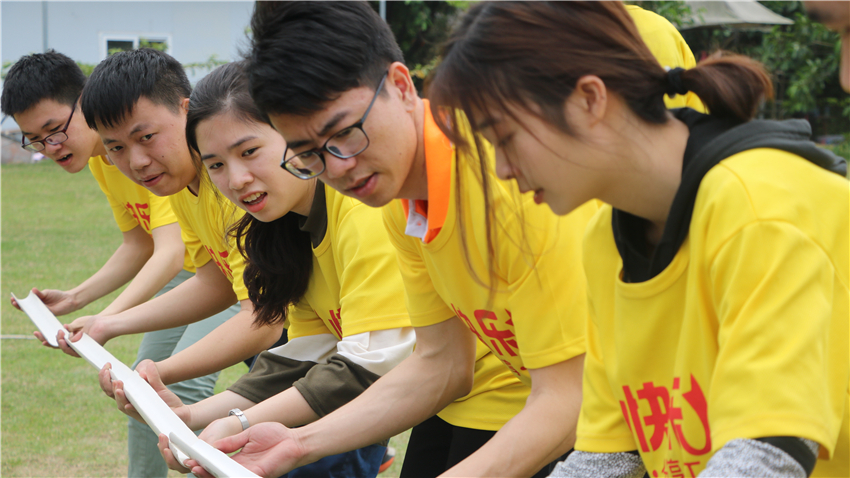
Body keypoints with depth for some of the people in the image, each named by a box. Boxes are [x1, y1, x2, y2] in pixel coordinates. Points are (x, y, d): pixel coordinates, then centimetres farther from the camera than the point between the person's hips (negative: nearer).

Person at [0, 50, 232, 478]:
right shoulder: (99, 158, 1)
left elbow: (171, 251, -36)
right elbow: (138, 246, 9)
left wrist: (105, 321, -45)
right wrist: (74, 299, -2)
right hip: (189, 267, 10)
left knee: (182, 386, -22)